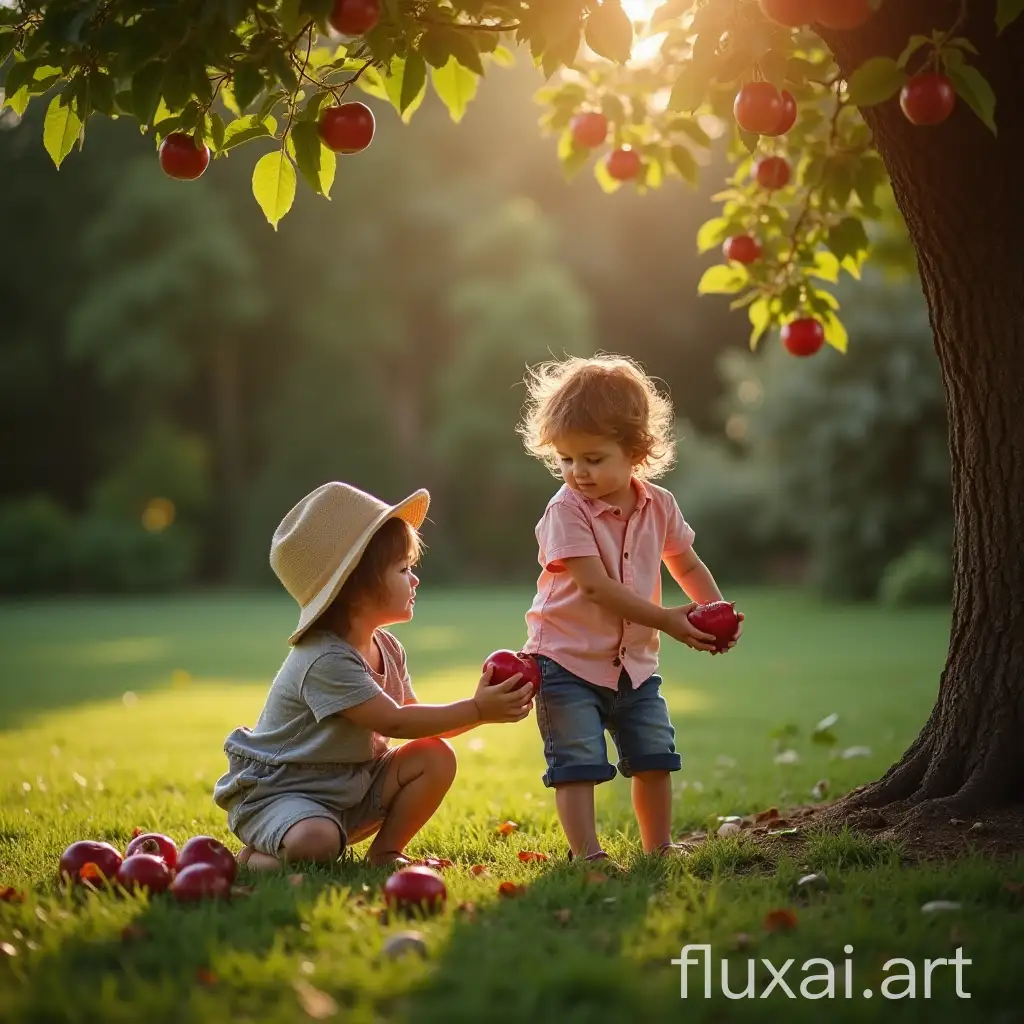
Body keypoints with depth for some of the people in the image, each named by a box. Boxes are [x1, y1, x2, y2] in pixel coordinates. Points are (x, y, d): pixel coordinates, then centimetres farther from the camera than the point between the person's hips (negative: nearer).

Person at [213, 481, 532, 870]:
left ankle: (384, 851, 7)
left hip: (350, 786, 9)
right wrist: (476, 710, -23)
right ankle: (258, 856, -4)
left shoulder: (386, 649, 3)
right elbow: (394, 722, -26)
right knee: (315, 841, -38)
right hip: (277, 792, -8)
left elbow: (413, 719, 4)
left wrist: (483, 704, -11)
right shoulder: (326, 661, -27)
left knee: (436, 757, -6)